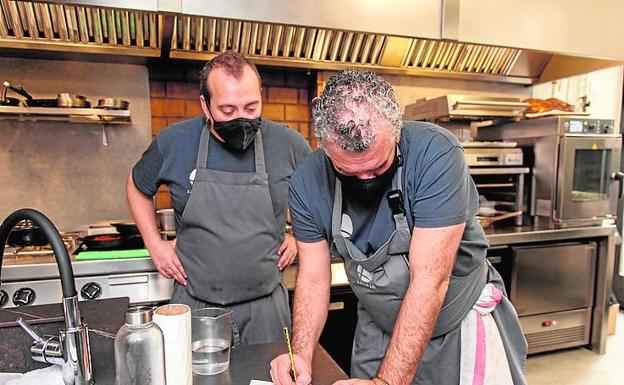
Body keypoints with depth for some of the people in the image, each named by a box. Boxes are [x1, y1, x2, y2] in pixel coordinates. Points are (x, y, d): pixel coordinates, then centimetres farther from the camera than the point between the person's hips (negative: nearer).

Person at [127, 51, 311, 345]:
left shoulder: (290, 145, -9)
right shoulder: (173, 143, -9)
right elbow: (138, 187, 11)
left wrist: (298, 236, 2)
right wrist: (154, 243, 3)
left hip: (266, 306, 1)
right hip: (195, 305, 0)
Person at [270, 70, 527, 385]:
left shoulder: (435, 154, -29)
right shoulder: (306, 182, -16)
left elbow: (429, 280, -30)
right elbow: (313, 279, -9)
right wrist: (301, 356, -23)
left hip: (461, 325, -3)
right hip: (379, 330, 4)